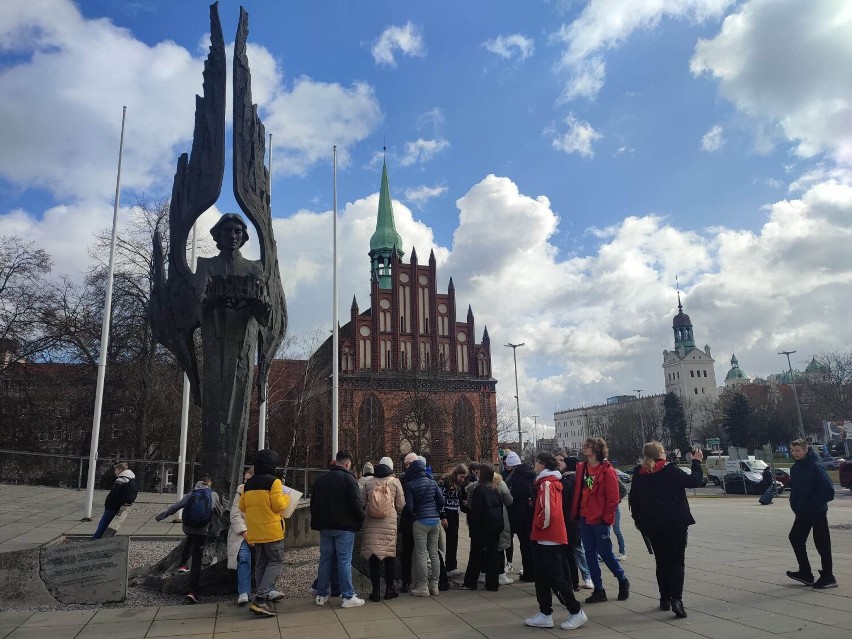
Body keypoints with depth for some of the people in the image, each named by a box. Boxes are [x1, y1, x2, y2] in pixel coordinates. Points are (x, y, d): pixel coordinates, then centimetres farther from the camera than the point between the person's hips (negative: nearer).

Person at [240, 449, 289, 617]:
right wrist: (286, 497, 3)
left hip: (254, 531, 7)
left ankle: (267, 594, 17)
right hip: (271, 529, -7)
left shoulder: (248, 483, 9)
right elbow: (279, 505, -16)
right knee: (276, 562, 0)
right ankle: (260, 599, -11)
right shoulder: (273, 481, -12)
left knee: (260, 564, 14)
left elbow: (242, 507, 13)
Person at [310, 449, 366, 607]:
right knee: (344, 561, -3)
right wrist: (361, 519, 0)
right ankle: (348, 597, 1)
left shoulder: (320, 479, 11)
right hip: (344, 527, -6)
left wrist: (316, 523, 22)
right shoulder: (348, 478, -11)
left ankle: (321, 595, 18)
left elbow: (313, 503, 16)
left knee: (325, 559, 12)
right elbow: (355, 503, -16)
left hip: (325, 526, 6)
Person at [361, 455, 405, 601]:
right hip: (390, 523, -1)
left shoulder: (368, 482, 3)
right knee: (389, 555, 11)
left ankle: (376, 591, 8)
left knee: (374, 556, 6)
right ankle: (389, 589, 18)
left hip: (371, 524, 1)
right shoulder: (395, 481, -1)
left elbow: (363, 502, 5)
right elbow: (401, 505, 1)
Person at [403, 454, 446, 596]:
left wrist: (412, 515, 7)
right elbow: (441, 501, 4)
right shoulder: (433, 483, 6)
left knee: (421, 555, 2)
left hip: (420, 521, -5)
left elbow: (409, 506, -12)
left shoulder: (410, 485, -9)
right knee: (434, 553, 11)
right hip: (435, 520, 5)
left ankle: (423, 587, 5)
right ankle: (434, 585, 16)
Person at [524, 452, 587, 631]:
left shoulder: (546, 484, -17)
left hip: (550, 539, -10)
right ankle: (545, 615, 18)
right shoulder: (551, 482, 14)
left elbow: (548, 511, -26)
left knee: (555, 579, -2)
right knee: (542, 578, 12)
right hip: (546, 539, 10)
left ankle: (576, 612, 9)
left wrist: (539, 524, -12)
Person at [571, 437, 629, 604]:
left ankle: (623, 581, 29)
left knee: (606, 553, 4)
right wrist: (575, 514, 6)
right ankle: (598, 590, 22)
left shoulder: (607, 470, -12)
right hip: (584, 519, 6)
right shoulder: (581, 468, 5)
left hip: (600, 521, -6)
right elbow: (577, 493, 11)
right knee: (590, 555, 10)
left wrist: (608, 518, -12)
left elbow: (613, 498, -11)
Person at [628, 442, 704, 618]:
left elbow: (633, 499, 6)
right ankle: (676, 598, -12)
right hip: (675, 524, -4)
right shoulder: (670, 470, -11)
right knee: (677, 562, 3)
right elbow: (694, 481, -7)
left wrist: (639, 521, 17)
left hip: (652, 526, 4)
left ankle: (665, 599, 19)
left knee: (661, 562, 17)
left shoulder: (638, 475, 1)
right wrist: (696, 462, 7)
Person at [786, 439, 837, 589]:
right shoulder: (795, 468, 7)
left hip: (817, 512, -8)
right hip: (802, 514, 8)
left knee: (822, 543, 1)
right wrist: (796, 504, 5)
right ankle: (805, 573, 22)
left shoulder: (815, 467, -17)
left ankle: (828, 577, 13)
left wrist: (812, 503, -21)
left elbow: (828, 490, -22)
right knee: (795, 538, 10)